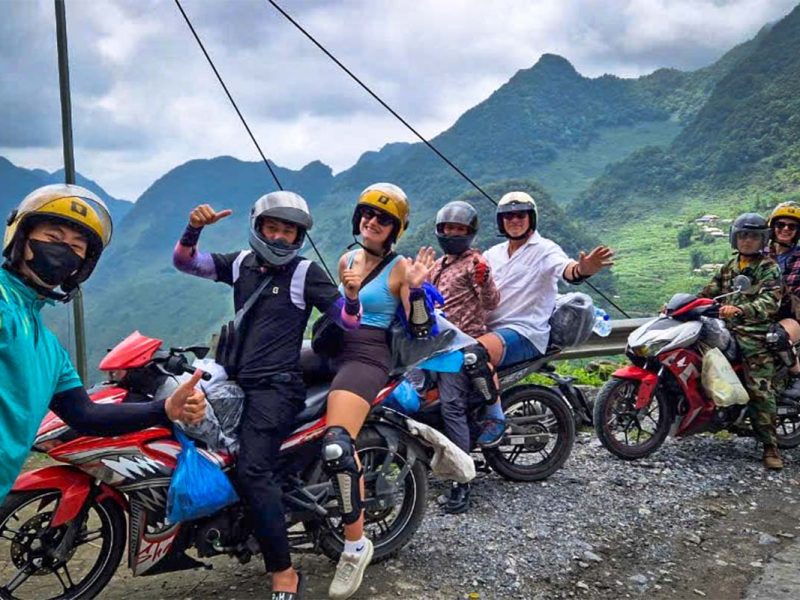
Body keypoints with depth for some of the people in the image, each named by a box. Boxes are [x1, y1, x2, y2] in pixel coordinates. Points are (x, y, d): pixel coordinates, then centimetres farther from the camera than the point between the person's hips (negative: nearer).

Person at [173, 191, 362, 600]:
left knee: (252, 470, -21)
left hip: (277, 385, -7)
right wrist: (194, 227, -11)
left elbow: (348, 320, -6)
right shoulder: (241, 263, 11)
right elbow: (185, 262, 8)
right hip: (238, 380, 7)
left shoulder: (306, 272, -4)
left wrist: (351, 295, -29)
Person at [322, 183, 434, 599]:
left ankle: (355, 546, -12)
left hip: (366, 357, -8)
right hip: (331, 349, 8)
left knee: (336, 446, -28)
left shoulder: (399, 268, -2)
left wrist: (417, 287, -20)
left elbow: (420, 331, -8)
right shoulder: (347, 259, 16)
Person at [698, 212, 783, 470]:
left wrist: (739, 310, -33)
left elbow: (770, 302, -16)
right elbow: (709, 293, 19)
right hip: (727, 329, 6)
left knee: (760, 389, -12)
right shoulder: (729, 267, 21)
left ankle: (770, 445, -6)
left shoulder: (769, 268, 0)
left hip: (755, 334, -6)